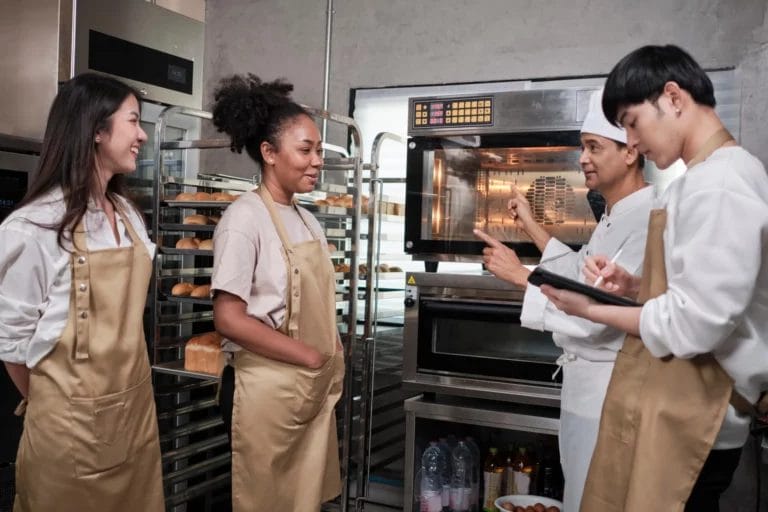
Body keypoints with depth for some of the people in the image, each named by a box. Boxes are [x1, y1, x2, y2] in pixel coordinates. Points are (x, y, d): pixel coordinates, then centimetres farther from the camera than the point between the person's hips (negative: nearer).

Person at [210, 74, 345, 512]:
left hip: (318, 389, 7)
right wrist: (313, 358, -16)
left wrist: (333, 366, -2)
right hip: (272, 390, -7)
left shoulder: (308, 220, 9)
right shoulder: (245, 217, -14)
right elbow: (229, 318, -19)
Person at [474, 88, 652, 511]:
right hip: (584, 381, 10)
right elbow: (580, 276, 19)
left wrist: (519, 275, -20)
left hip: (611, 387, -10)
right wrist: (530, 226, 17)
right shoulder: (614, 217, 10)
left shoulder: (651, 220, -24)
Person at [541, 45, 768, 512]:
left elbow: (695, 325, -23)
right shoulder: (711, 175, 14)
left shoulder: (720, 185, -19)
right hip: (676, 407, 10)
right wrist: (635, 284, 4)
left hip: (685, 420, -9)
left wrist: (592, 309, -11)